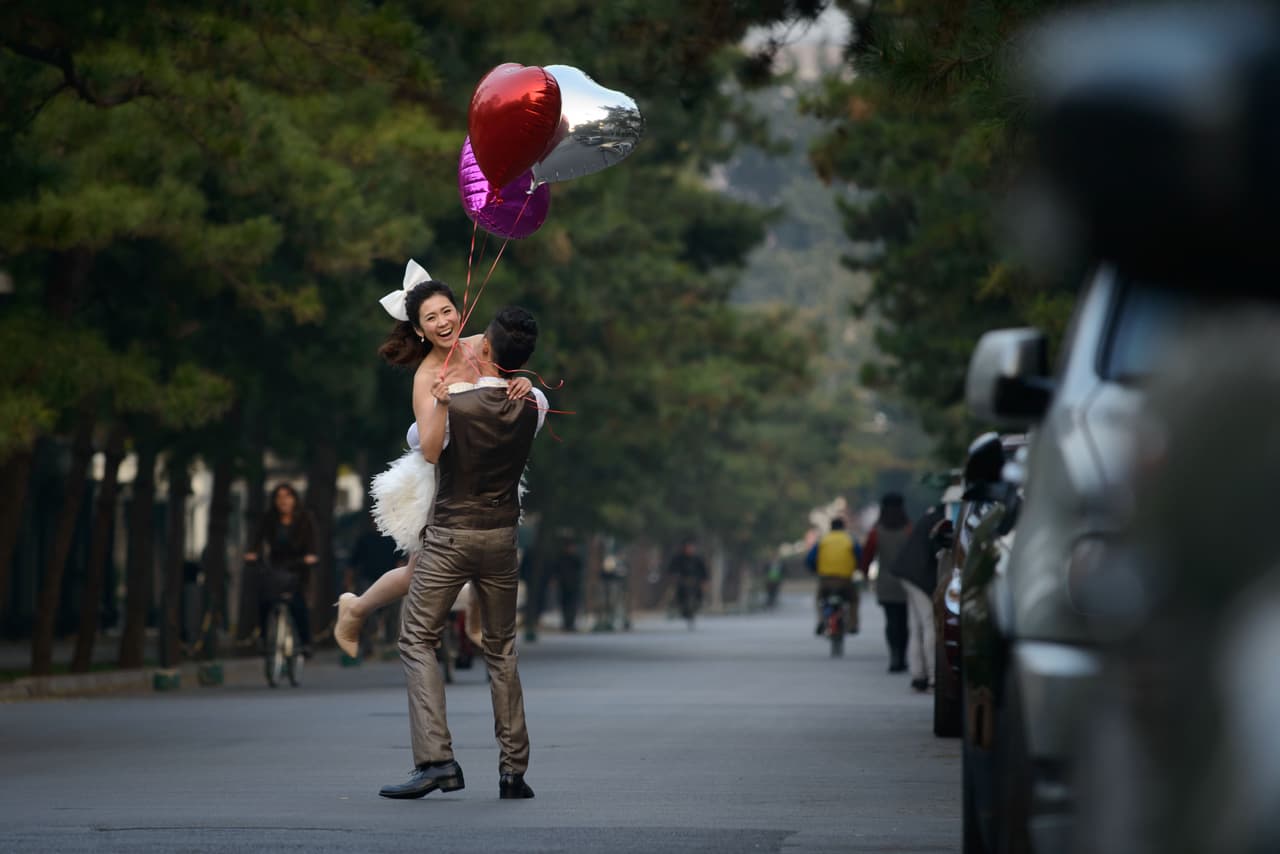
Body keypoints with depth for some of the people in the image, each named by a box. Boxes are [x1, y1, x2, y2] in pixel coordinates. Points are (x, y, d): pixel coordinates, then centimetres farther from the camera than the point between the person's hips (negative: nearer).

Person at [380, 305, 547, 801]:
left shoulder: (451, 404, -14)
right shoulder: (534, 406, -1)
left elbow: (425, 447, 2)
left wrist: (427, 398, 15)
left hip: (450, 536, -4)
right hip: (503, 535, 4)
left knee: (417, 640, -1)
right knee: (501, 651, 14)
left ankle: (436, 760, -15)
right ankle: (514, 769, 11)